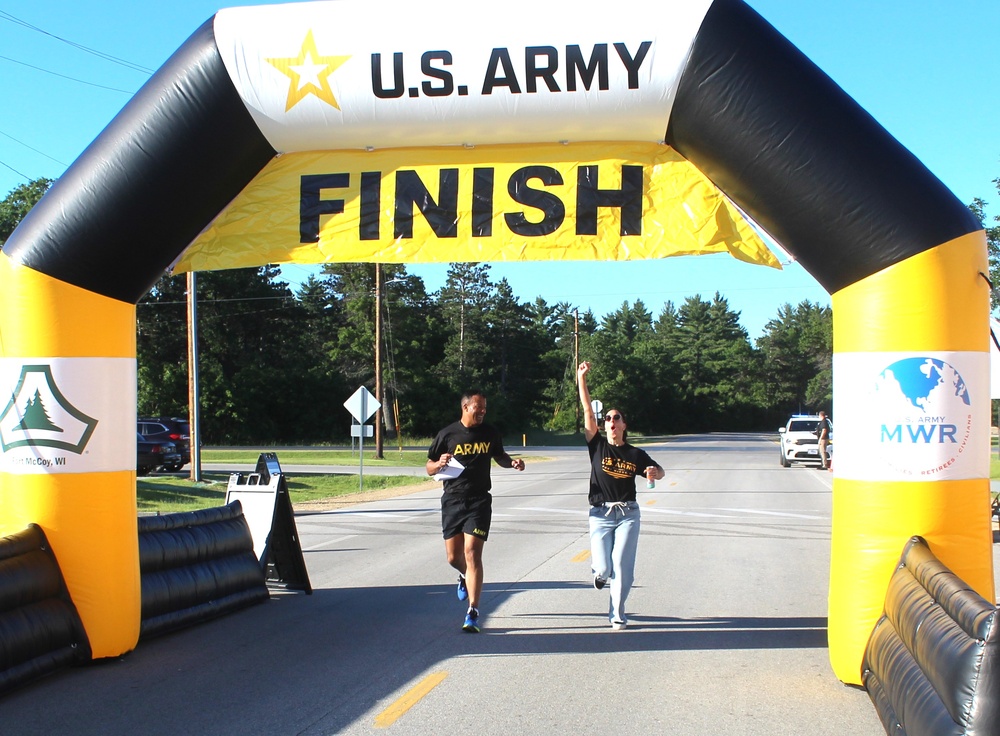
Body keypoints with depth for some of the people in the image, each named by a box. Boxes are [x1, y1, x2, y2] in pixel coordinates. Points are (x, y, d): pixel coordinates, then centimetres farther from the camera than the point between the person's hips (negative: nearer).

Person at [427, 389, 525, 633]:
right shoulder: (448, 434, -1)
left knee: (472, 554, -11)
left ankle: (473, 613, -10)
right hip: (452, 501, 1)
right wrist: (440, 464, -19)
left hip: (479, 502, 0)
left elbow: (499, 456, 23)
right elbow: (429, 468, 4)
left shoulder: (490, 433, 5)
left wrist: (512, 463, 2)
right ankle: (466, 576, 43)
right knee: (454, 557, 5)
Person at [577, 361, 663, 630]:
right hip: (600, 514, -1)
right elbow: (588, 411, -6)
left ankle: (617, 615, 13)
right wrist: (581, 378, -13)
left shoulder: (636, 454, 5)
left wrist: (654, 472, -10)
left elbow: (659, 471, 16)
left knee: (622, 567, -6)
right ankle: (600, 572, 30)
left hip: (628, 514, 1)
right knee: (604, 568, -9)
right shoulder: (598, 446, 1)